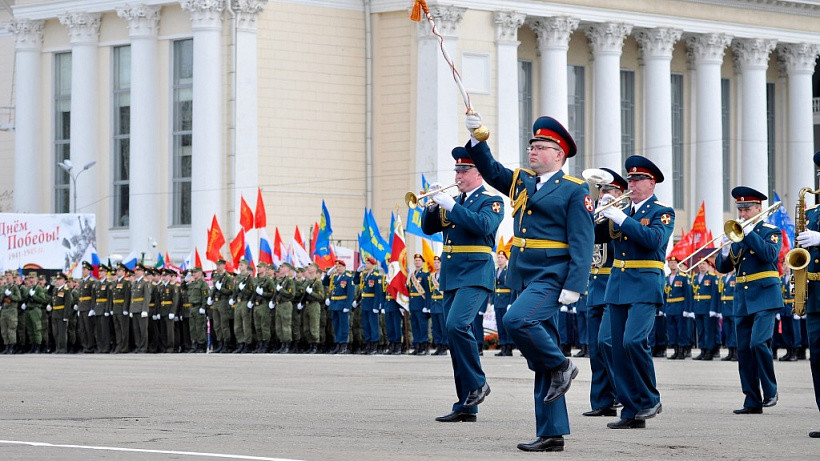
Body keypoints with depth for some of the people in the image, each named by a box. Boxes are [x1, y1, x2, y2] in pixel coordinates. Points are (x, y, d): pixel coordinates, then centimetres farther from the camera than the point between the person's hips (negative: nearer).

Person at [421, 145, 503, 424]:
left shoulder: (492, 202, -2)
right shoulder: (454, 202, 18)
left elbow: (483, 225, -21)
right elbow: (429, 227, 14)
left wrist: (451, 205, -22)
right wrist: (433, 205, -4)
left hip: (475, 276, -7)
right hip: (450, 279, 7)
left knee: (457, 325, -27)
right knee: (457, 335, 5)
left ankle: (477, 383, -11)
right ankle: (466, 406, 7)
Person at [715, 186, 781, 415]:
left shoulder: (771, 232, 1)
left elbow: (770, 254, -19)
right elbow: (721, 266, 10)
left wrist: (749, 233, -19)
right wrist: (725, 251, -11)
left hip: (764, 297, -6)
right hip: (742, 300, 6)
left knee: (759, 343, -20)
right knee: (744, 350, 2)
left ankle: (770, 392, -6)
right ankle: (753, 401, 5)